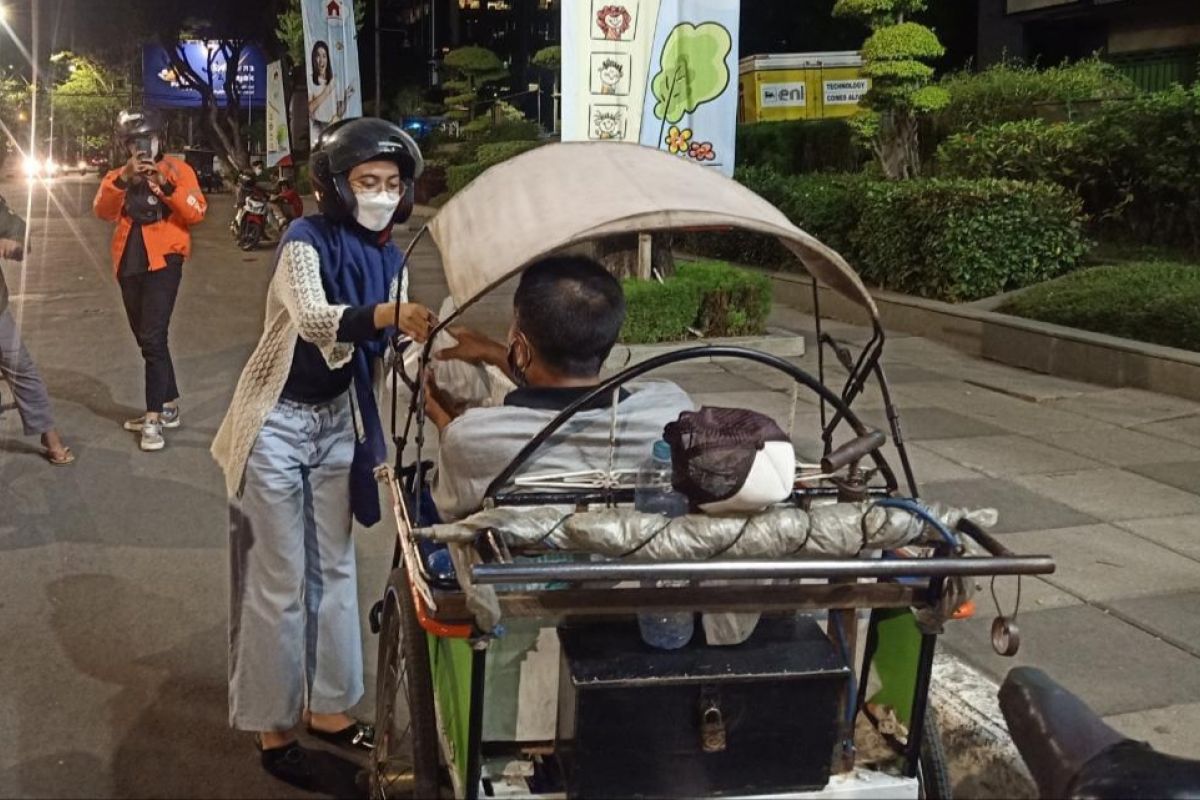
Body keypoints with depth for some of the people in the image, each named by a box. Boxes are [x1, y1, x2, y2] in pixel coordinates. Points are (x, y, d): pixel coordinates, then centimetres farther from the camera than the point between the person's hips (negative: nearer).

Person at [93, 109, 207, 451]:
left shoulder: (176, 169, 2)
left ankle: (154, 417, -12)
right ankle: (168, 406, 25)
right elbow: (103, 211, -5)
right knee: (146, 339, 13)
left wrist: (167, 184, -23)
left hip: (163, 261, -6)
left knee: (153, 338, -14)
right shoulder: (119, 176, 14)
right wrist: (123, 179, -19)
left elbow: (197, 213, -12)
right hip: (130, 263, 6)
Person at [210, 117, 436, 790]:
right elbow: (312, 319, -37)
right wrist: (385, 314, -53)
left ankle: (328, 707, 27)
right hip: (279, 421, -6)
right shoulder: (307, 239, -18)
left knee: (334, 568, 13)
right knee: (280, 579, 0)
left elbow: (389, 349, 3)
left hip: (338, 419, 7)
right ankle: (273, 727, 14)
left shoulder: (391, 257, 2)